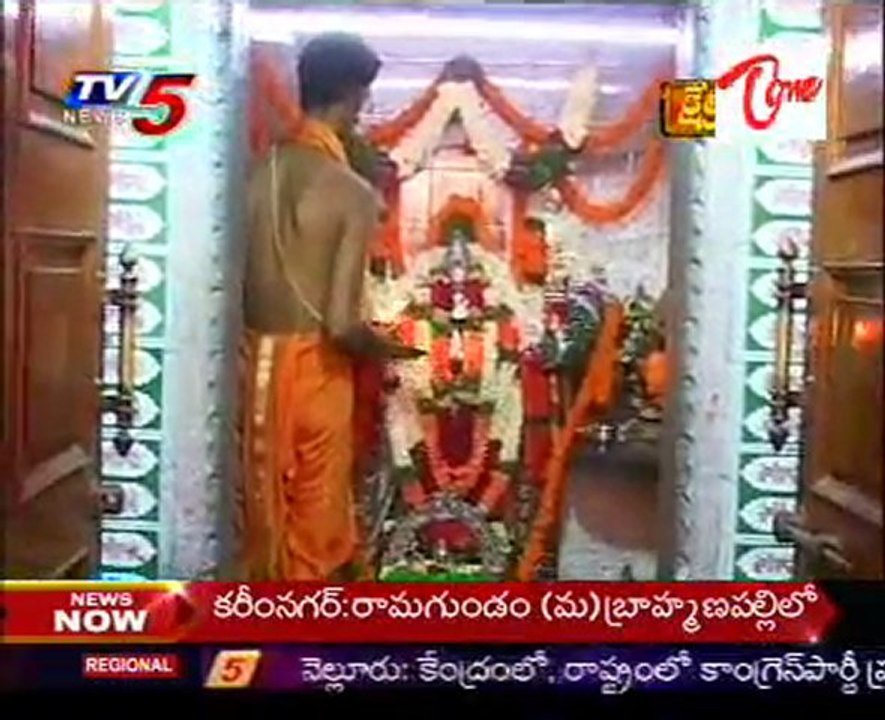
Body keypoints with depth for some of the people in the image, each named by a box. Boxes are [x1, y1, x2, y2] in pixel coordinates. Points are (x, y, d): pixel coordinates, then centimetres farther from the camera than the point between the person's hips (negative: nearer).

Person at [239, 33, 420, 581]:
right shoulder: (353, 193, -16)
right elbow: (341, 323, -20)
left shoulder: (260, 173, -1)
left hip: (259, 361, 5)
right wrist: (390, 349, 0)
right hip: (314, 368, -5)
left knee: (267, 511, 19)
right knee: (318, 519, 10)